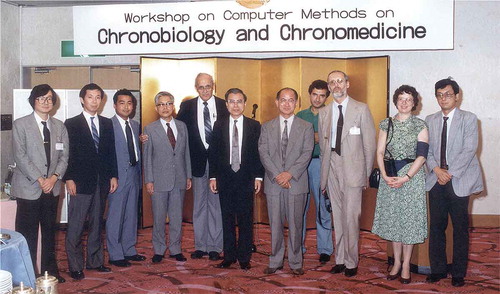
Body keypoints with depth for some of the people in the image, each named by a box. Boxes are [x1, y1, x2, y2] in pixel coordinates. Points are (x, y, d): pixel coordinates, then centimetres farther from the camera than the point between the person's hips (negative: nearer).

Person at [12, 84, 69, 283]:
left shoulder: (59, 126, 9)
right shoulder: (20, 125, -3)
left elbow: (64, 156, 7)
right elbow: (20, 156, -9)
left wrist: (54, 177, -9)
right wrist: (39, 180, -14)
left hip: (52, 187, 4)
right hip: (29, 188, -4)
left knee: (50, 231, 13)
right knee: (28, 234, 1)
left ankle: (50, 270, 24)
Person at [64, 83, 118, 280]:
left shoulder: (107, 124, 11)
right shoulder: (72, 124, -1)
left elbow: (111, 151, 11)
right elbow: (67, 153, -5)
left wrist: (113, 176, 6)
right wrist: (69, 179, -11)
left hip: (102, 182, 4)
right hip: (81, 181, -4)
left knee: (96, 224, 13)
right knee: (75, 227, 0)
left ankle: (95, 261, 22)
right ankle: (75, 266, 9)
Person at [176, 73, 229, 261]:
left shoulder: (223, 106, 2)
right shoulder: (187, 106, 5)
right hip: (198, 161, 1)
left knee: (216, 205, 4)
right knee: (199, 205, 9)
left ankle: (214, 247, 13)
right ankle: (200, 246, 19)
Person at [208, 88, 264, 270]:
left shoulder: (254, 126, 4)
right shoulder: (219, 125, 7)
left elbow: (258, 152, 3)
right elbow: (213, 153, 7)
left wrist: (258, 177, -3)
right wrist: (213, 177, 0)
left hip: (246, 179, -1)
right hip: (225, 179, 1)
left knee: (246, 220, 3)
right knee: (227, 219, 8)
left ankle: (244, 258, 13)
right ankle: (229, 256, 18)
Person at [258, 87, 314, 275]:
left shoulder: (306, 127, 5)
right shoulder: (267, 127, 9)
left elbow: (307, 154, -4)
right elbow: (263, 153, 0)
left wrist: (290, 173, -16)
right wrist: (277, 175, -12)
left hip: (296, 183, -1)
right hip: (273, 183, 1)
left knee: (295, 225, 5)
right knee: (275, 225, 7)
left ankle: (295, 263, 17)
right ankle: (275, 262, 19)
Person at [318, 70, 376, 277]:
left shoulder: (361, 110, -1)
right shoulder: (323, 113, 11)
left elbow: (369, 144, 0)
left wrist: (367, 174, -2)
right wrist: (324, 175, 9)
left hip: (353, 169, -4)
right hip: (332, 170, 4)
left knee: (351, 218, -5)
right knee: (337, 218, 10)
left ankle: (351, 262, 8)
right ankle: (339, 259, 20)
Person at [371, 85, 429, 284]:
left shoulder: (420, 126, 0)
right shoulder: (386, 124, 7)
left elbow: (421, 155, -7)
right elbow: (380, 152, 3)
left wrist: (406, 177, -16)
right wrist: (385, 176, -10)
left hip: (412, 176, -2)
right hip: (389, 178, 3)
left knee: (409, 219, 2)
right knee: (393, 219, 8)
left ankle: (406, 265, 13)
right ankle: (397, 262, 21)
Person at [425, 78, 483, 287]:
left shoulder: (468, 119, -2)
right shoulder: (430, 121, 11)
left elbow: (469, 150, -10)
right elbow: (427, 150, 8)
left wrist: (450, 173, -15)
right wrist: (436, 169, -10)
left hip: (459, 181, -3)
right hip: (436, 181, 3)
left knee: (460, 229, 4)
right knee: (436, 227, 7)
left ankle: (458, 273, 16)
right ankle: (438, 269, 20)